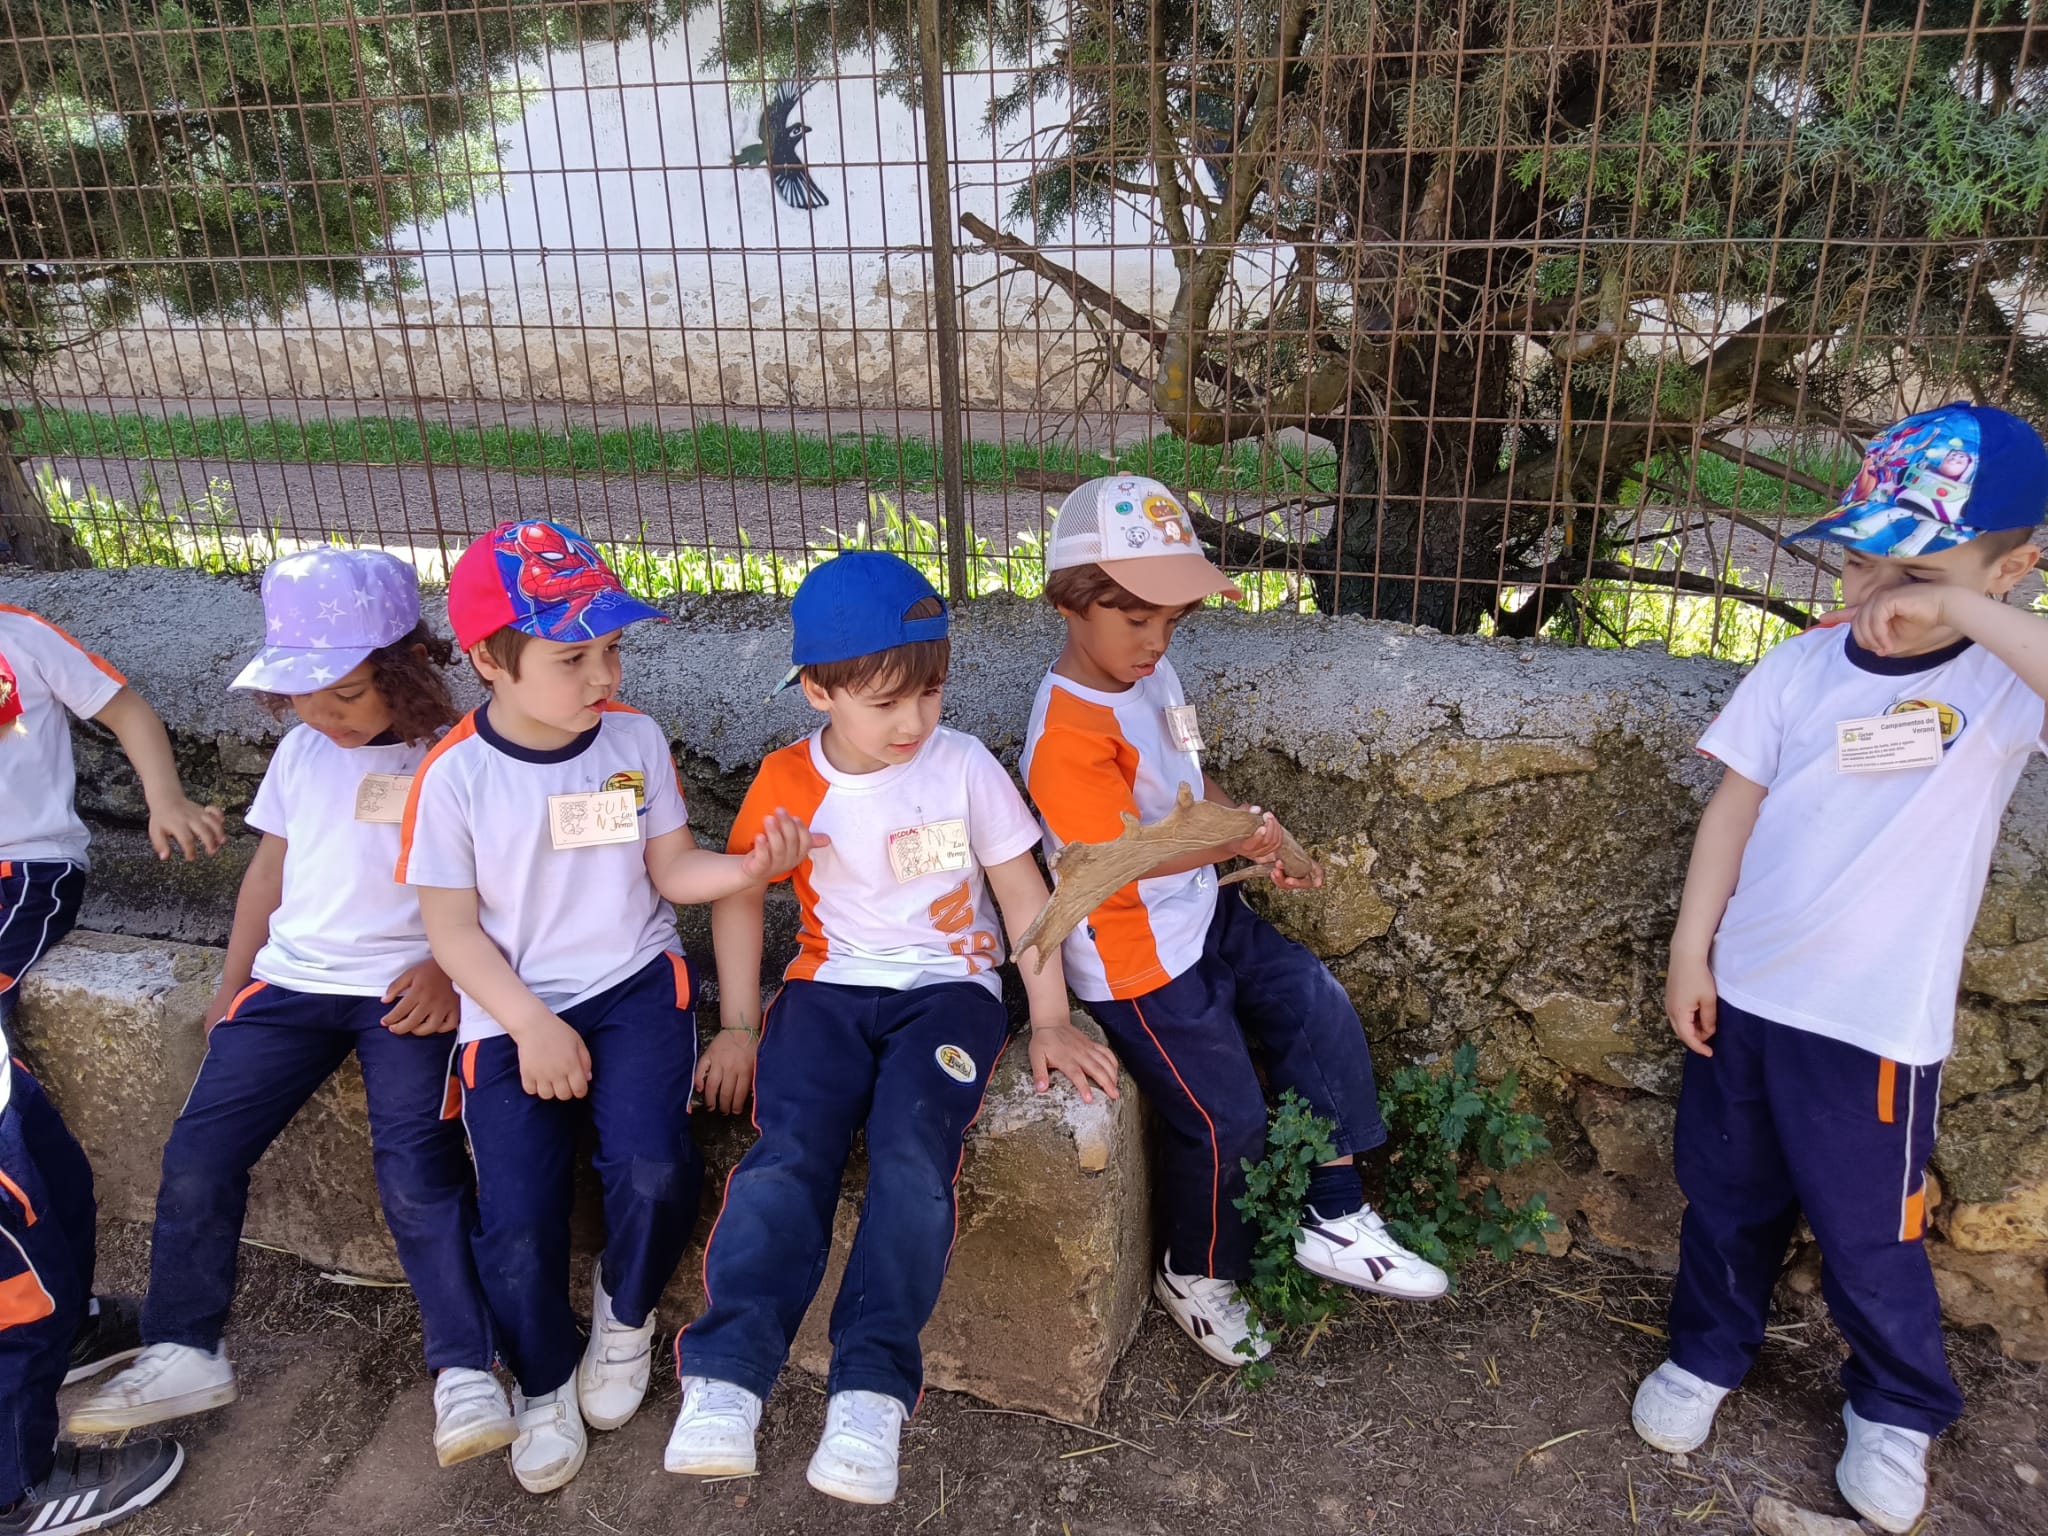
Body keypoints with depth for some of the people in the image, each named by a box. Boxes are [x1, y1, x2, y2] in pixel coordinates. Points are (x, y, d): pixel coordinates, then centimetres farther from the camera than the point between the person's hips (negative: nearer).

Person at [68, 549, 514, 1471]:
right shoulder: (303, 748, 10)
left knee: (415, 1170, -18)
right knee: (198, 1152, -2)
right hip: (293, 978, 6)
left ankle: (465, 1369, -7)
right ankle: (183, 1355, 16)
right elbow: (271, 866, 18)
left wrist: (448, 971, -20)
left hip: (405, 988, -6)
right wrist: (232, 986, 17)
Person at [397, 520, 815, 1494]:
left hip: (633, 984, 1)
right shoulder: (455, 775, -8)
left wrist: (750, 866, -18)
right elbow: (451, 925, -4)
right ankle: (544, 1385, 22)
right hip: (513, 1012, -1)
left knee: (653, 1170, -22)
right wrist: (531, 1025, -12)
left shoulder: (636, 740, -2)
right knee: (516, 1223, -12)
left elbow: (672, 871, 3)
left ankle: (625, 1313, 14)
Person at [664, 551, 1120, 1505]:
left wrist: (1051, 1024, -2)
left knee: (913, 1144, -28)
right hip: (831, 986, 2)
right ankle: (725, 1376, -23)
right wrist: (738, 1026, 5)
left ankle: (873, 1386, -23)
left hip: (947, 986, -1)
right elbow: (739, 897, 10)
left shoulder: (965, 768, -6)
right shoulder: (787, 784, -1)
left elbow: (1023, 895, 1)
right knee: (789, 1147, -24)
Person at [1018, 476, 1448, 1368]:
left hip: (1204, 916, 9)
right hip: (1139, 960, -9)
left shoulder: (1153, 678, 4)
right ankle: (1196, 1276, 28)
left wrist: (1263, 848, 2)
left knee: (1323, 1014, 5)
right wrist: (1227, 840, -39)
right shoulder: (1067, 732, -25)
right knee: (1225, 1120, -1)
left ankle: (1333, 1223, 19)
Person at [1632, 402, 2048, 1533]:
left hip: (1876, 1021, -3)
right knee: (1726, 1197, 20)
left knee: (1867, 1234, 13)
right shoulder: (1802, 667, -4)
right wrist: (1690, 951, -1)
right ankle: (1708, 1353, 43)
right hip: (1743, 989, 3)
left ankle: (1897, 1409, 40)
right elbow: (1735, 807, 0)